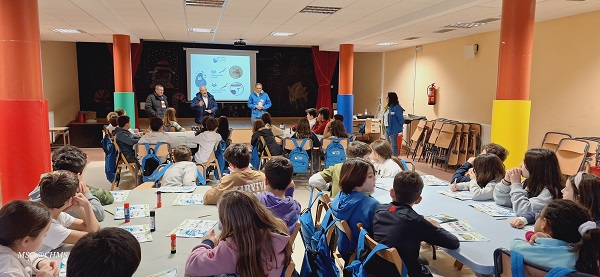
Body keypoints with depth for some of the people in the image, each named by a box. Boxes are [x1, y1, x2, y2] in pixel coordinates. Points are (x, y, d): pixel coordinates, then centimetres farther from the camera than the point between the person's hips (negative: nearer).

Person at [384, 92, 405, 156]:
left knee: (393, 145, -5)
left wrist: (401, 126, -6)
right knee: (389, 145, 15)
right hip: (387, 128, 10)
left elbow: (400, 118, -14)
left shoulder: (397, 107, -15)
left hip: (393, 129, -10)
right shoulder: (388, 107, 12)